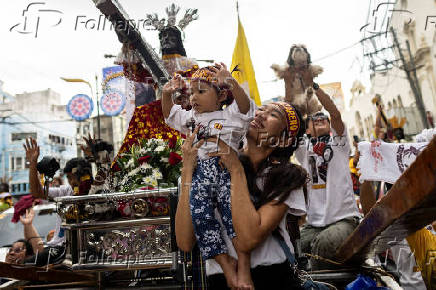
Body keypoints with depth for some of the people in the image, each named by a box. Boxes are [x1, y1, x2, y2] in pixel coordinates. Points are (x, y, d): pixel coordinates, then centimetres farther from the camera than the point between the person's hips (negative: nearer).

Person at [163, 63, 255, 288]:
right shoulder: (190, 117, 27)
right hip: (199, 174, 4)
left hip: (225, 170, -4)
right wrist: (167, 94, 22)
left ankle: (244, 269, -8)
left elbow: (244, 106, -8)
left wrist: (231, 82, -21)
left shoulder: (229, 115, 10)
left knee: (235, 211, -19)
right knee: (200, 215, -10)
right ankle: (226, 267, -1)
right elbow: (169, 114, 38)